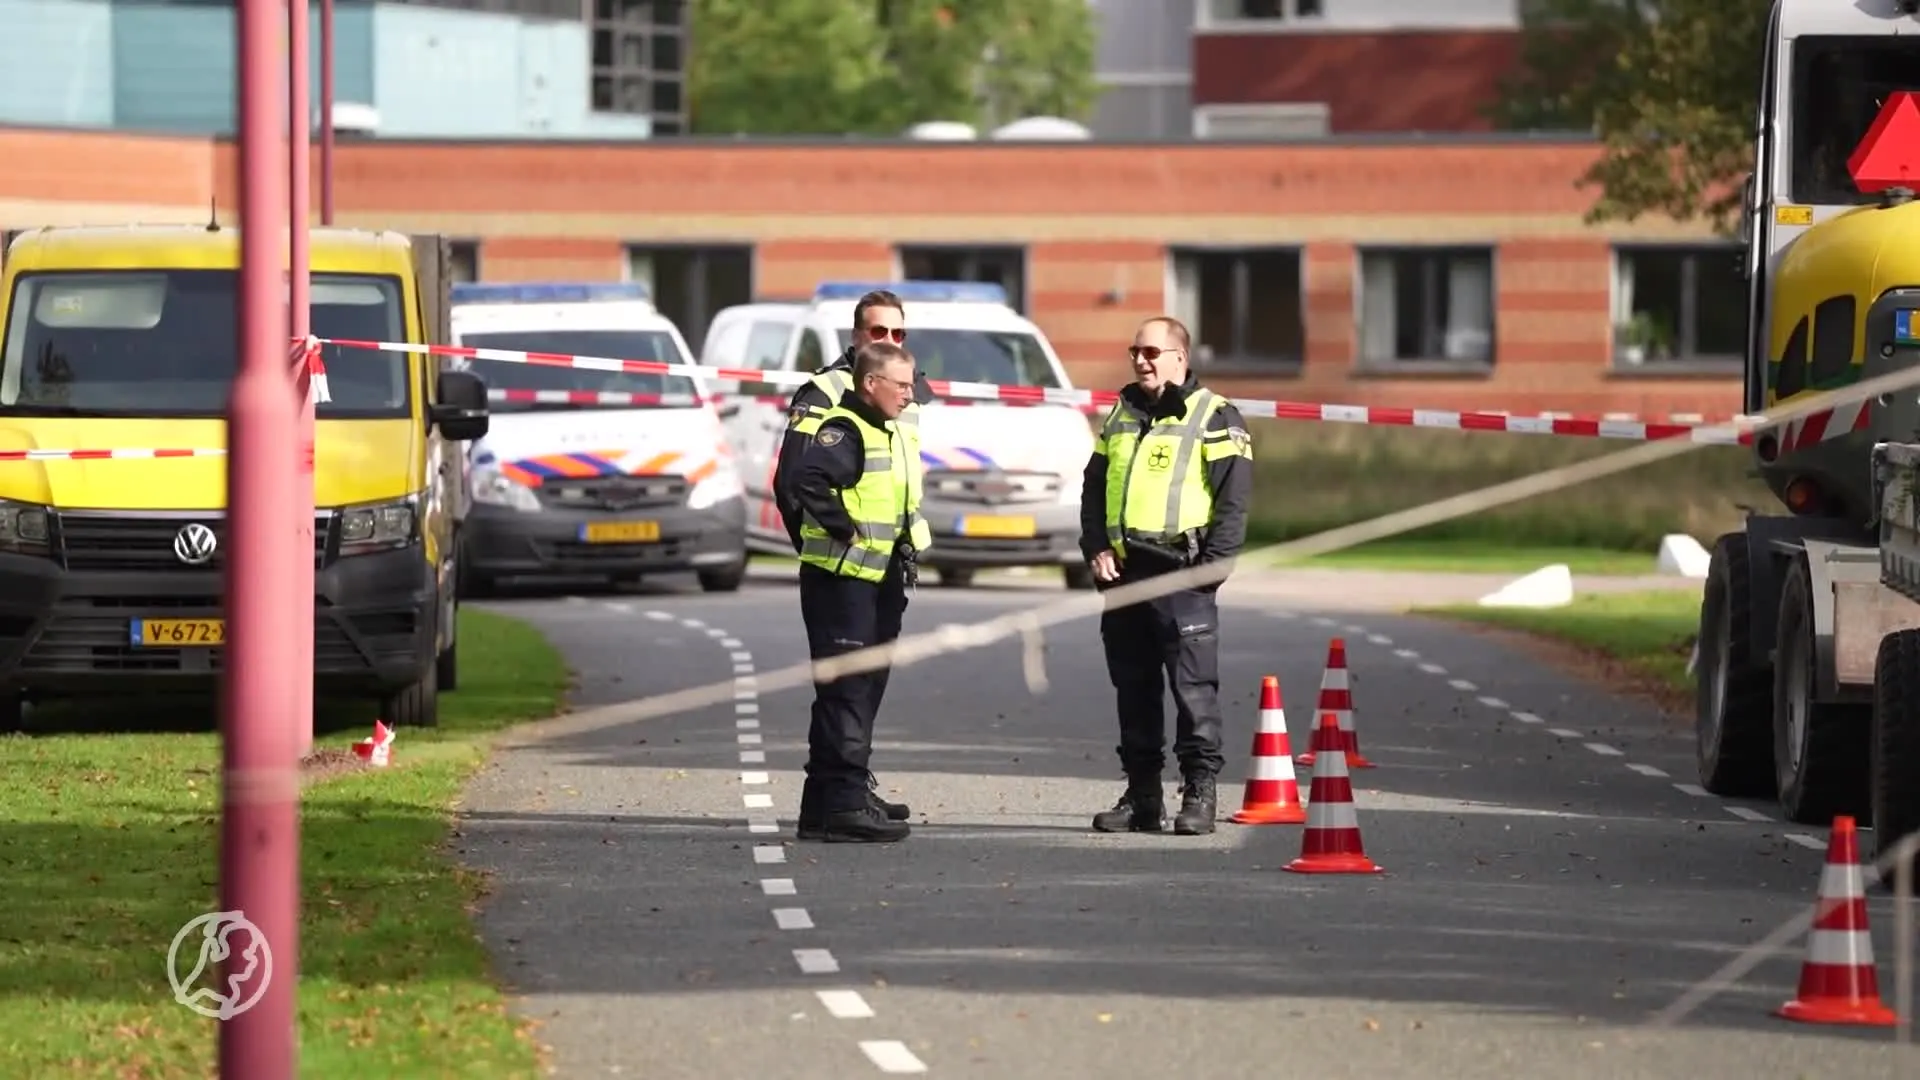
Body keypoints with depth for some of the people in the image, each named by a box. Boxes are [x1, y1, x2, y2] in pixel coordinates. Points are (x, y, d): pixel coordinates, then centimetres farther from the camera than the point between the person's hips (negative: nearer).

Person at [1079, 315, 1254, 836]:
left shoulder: (1214, 418, -2)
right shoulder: (1121, 416, 18)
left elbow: (1233, 498, -6)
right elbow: (1094, 488, 20)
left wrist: (1212, 564, -13)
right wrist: (1096, 549, 5)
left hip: (1182, 575, -6)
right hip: (1123, 573, 6)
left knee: (1194, 687, -9)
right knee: (1133, 689, 8)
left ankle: (1199, 793, -6)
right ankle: (1141, 796, 14)